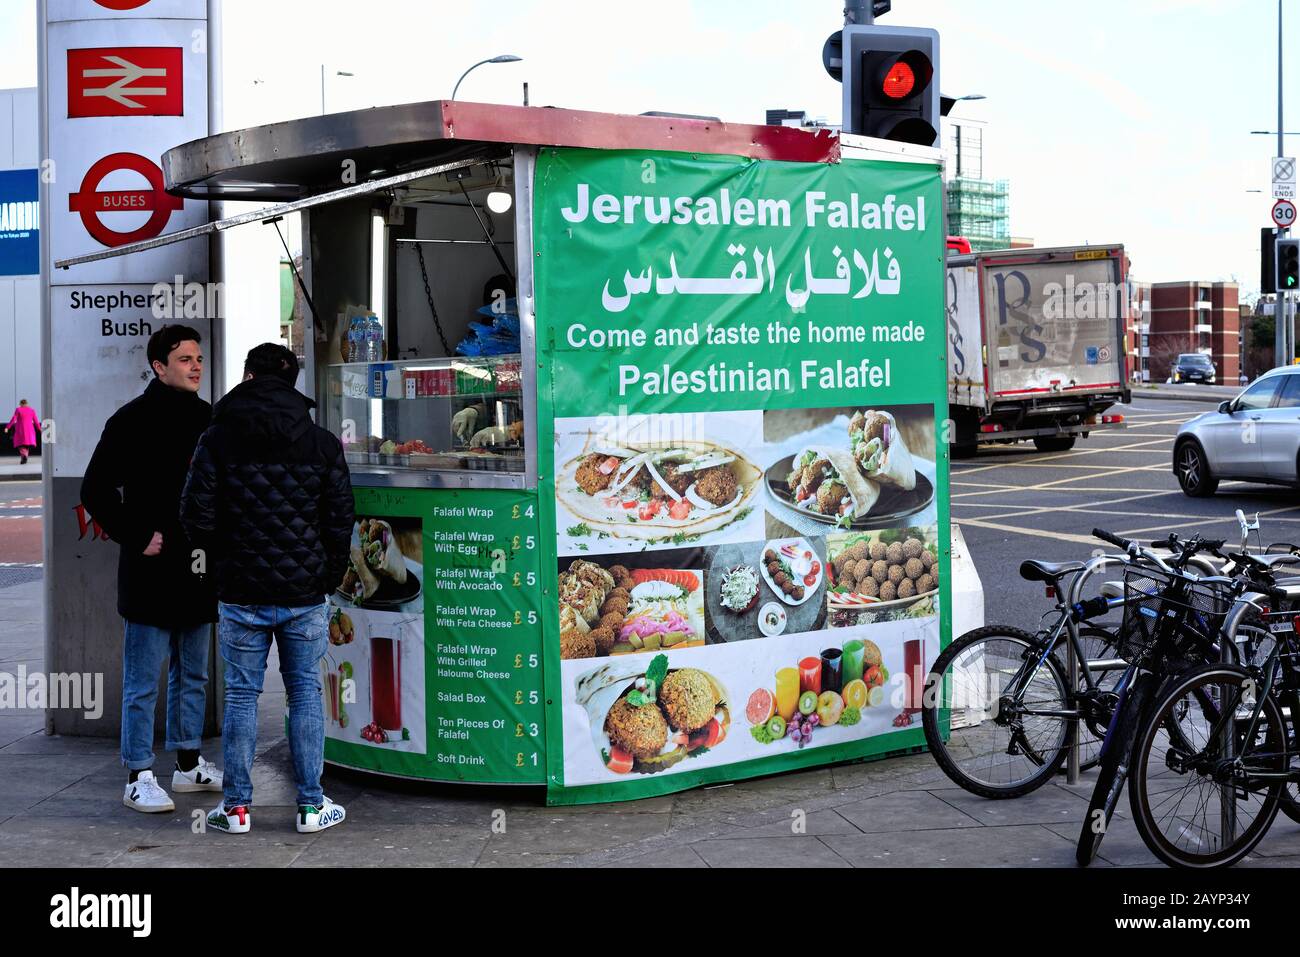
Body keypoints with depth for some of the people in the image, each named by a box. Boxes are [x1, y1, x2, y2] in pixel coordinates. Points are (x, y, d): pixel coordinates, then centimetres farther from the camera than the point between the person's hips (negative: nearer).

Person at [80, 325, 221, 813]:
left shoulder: (208, 418, 10)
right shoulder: (133, 420, -10)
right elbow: (95, 490, -10)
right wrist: (136, 538, -14)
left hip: (199, 571, 7)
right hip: (151, 572, -7)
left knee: (193, 674, 16)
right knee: (143, 681, 0)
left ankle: (189, 763, 28)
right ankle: (139, 777, 8)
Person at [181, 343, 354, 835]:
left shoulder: (219, 438, -3)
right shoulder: (323, 443, 1)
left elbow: (196, 513, -5)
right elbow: (340, 518, 2)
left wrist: (226, 555, 12)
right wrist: (330, 574, 14)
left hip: (241, 592, -1)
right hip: (305, 593, 1)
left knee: (241, 693, 8)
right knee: (305, 692, 9)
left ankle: (236, 806, 12)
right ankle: (311, 805, 11)